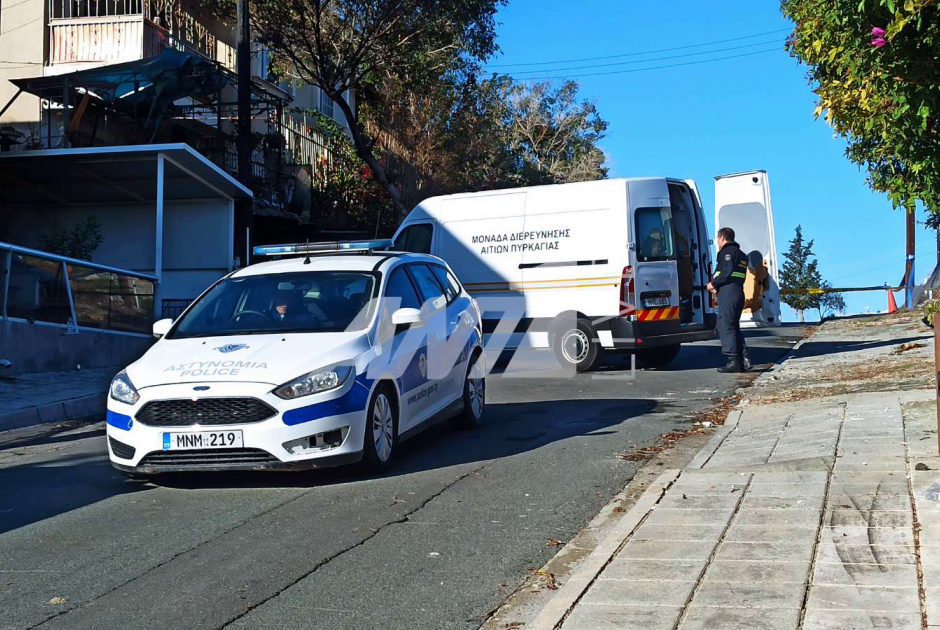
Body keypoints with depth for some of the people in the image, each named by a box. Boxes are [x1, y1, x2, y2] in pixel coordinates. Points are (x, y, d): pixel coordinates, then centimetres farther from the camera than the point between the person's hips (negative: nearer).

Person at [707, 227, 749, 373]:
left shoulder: (727, 251, -6)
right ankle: (741, 360, 13)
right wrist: (718, 286, 13)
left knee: (725, 326, -10)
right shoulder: (740, 254, 24)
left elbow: (727, 272, -19)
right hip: (739, 292, 10)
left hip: (728, 293, -10)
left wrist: (714, 283, -6)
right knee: (734, 326, 15)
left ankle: (733, 361, -16)